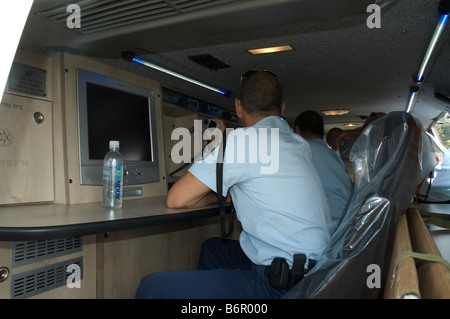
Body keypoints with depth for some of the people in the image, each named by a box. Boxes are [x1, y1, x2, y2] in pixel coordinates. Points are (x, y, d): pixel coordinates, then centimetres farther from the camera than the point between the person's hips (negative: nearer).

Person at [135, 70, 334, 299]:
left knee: (152, 287, -12)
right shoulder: (300, 144, 10)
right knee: (212, 247, 29)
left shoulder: (242, 139, -14)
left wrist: (217, 195, 8)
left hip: (282, 285, -9)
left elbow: (176, 199, -11)